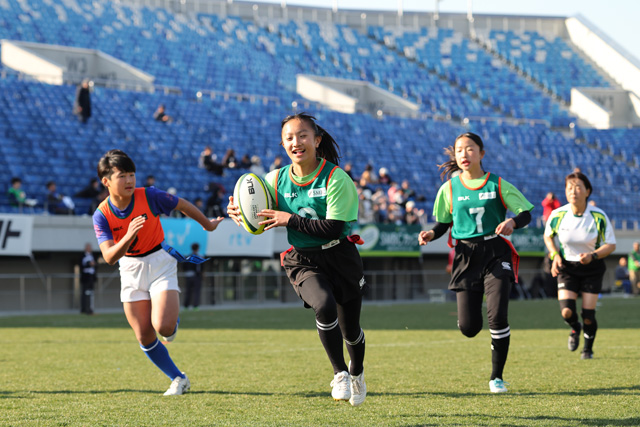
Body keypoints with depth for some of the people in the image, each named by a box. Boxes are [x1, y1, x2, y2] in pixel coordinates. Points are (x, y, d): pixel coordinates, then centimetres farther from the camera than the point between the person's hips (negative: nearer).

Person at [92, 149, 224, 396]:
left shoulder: (149, 197, -18)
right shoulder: (102, 215, -15)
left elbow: (182, 205, 0)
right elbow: (109, 257, -24)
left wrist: (208, 225, 15)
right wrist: (128, 237, -43)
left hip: (160, 262, -2)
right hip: (130, 270, 2)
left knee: (163, 326, -21)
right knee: (145, 338, -1)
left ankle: (173, 323, 17)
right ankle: (178, 379, 16)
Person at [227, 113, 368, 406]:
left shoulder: (336, 178, -14)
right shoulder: (275, 180, -2)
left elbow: (333, 228, -21)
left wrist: (290, 220, -24)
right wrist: (238, 213, -13)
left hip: (339, 257, -1)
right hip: (301, 261, 1)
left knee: (350, 329, 10)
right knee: (324, 306, -30)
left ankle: (357, 372, 46)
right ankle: (340, 373, -11)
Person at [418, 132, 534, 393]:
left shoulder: (497, 185, 1)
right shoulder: (449, 188, 5)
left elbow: (526, 213, 3)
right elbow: (443, 223, 13)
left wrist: (513, 222, -19)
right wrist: (431, 234, -9)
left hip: (496, 254, -1)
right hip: (466, 256, 1)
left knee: (497, 315, -16)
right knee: (468, 328, -5)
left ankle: (497, 377, 1)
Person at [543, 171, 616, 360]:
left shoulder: (598, 216, -16)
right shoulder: (557, 215, -12)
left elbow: (611, 245, -9)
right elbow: (548, 236, 8)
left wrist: (593, 255, -26)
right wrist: (555, 255, -8)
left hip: (592, 268, -1)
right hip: (567, 267, 1)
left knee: (588, 314, -2)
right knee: (567, 312, -14)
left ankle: (588, 348, 27)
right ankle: (575, 328, 25)